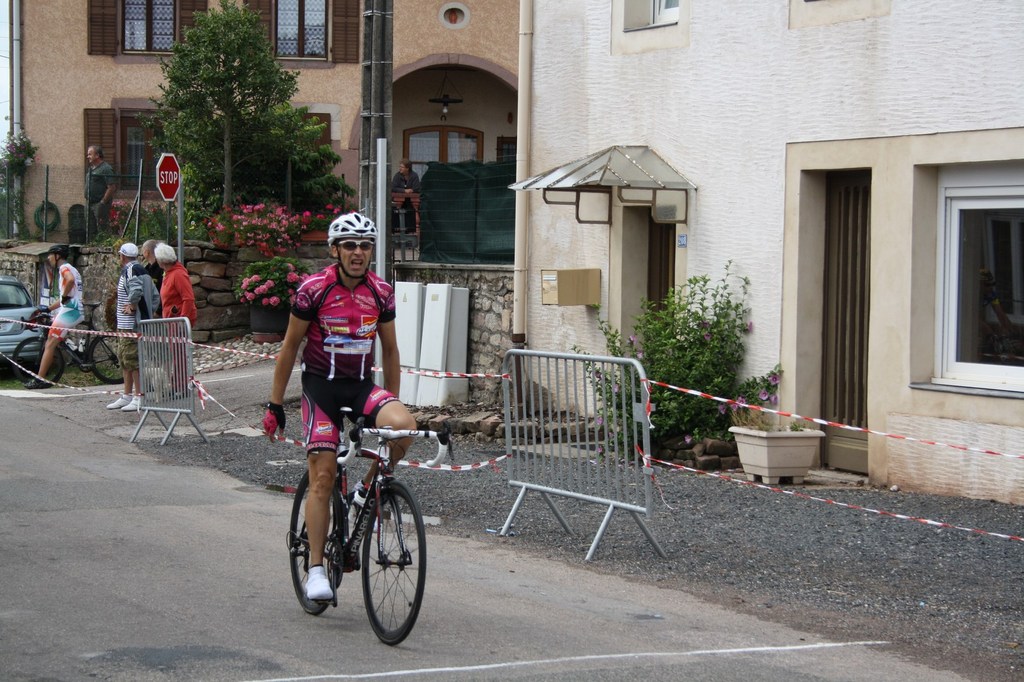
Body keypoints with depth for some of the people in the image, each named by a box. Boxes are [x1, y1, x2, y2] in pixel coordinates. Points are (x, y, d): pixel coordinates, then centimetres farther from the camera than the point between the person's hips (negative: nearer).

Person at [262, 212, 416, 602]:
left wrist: (391, 403, 13)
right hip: (321, 384, -3)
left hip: (362, 385, 3)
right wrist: (275, 405, -1)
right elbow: (289, 348, -2)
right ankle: (316, 568, -2)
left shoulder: (381, 292, -1)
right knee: (323, 476, -9)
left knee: (404, 426, -27)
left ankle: (368, 489, 0)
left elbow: (389, 350, 11)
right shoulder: (314, 290, -10)